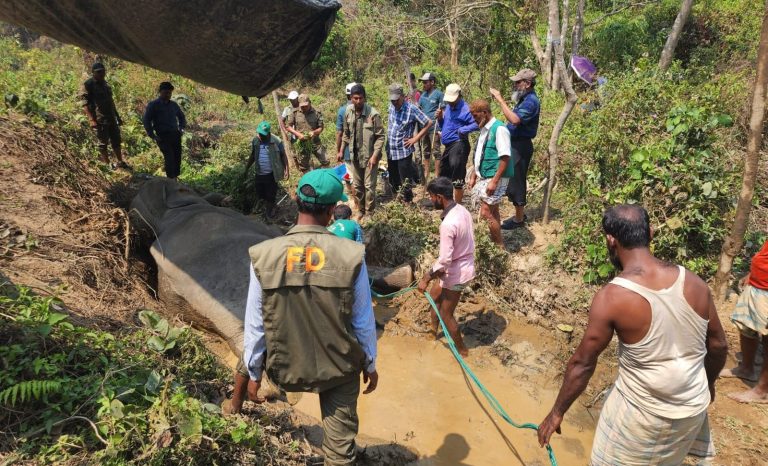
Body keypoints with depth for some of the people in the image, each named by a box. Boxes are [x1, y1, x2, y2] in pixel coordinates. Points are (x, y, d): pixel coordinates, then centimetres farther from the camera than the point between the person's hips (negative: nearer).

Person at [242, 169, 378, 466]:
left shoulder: (264, 256, -19)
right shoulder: (351, 255, -20)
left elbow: (255, 324, -9)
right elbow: (363, 321, -9)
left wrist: (254, 373, 6)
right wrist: (370, 364, 8)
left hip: (286, 369, 2)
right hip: (340, 367, -2)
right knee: (340, 442, 17)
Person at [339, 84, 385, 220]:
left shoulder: (373, 114, -18)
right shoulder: (348, 112, -2)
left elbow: (380, 136, -15)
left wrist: (375, 155, -21)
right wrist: (342, 150, 12)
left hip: (369, 156, -5)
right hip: (355, 155, 5)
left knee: (369, 186, 1)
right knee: (357, 186, 15)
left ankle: (369, 214, 15)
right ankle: (360, 211, 32)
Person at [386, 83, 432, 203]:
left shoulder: (411, 109, -14)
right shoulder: (391, 106, 4)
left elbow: (428, 123, -12)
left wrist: (415, 138, -11)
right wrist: (388, 138, 13)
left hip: (404, 152, -6)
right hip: (391, 152, 6)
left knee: (406, 184, -1)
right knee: (394, 182, 17)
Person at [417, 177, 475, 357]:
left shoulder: (448, 224, -31)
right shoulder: (462, 210, -2)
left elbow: (444, 261, -30)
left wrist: (426, 278, -15)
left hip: (456, 273, -9)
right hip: (464, 265, 9)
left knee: (446, 314, 10)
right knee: (434, 296, 27)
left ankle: (462, 350, 29)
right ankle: (433, 332, 47)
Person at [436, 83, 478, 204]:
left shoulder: (465, 108, -12)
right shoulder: (448, 107, 15)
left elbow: (477, 124, -22)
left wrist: (463, 130, -27)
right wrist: (440, 118, 5)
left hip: (459, 145, -10)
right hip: (448, 145, 10)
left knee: (457, 179, -8)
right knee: (444, 176, 19)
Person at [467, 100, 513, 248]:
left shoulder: (499, 129, -17)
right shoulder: (484, 129, 11)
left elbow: (505, 157, -21)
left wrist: (494, 181, -24)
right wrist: (474, 176, 19)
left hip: (495, 179, -9)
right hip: (484, 177, 9)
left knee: (486, 213, -9)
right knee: (492, 211, 15)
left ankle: (500, 246, 4)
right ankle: (496, 242, 25)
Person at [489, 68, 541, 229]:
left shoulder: (531, 101, -19)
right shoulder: (524, 98, 14)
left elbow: (515, 119, -34)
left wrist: (500, 99, -31)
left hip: (521, 146, -10)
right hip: (515, 144, 10)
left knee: (516, 181, -2)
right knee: (514, 180, 18)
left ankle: (519, 219, 10)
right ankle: (520, 214, 31)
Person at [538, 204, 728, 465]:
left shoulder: (612, 297, -25)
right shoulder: (693, 283, -10)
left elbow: (582, 364, -17)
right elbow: (718, 345, 3)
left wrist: (557, 412, -5)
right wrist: (708, 383, 23)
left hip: (643, 412, -5)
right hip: (693, 407, 5)